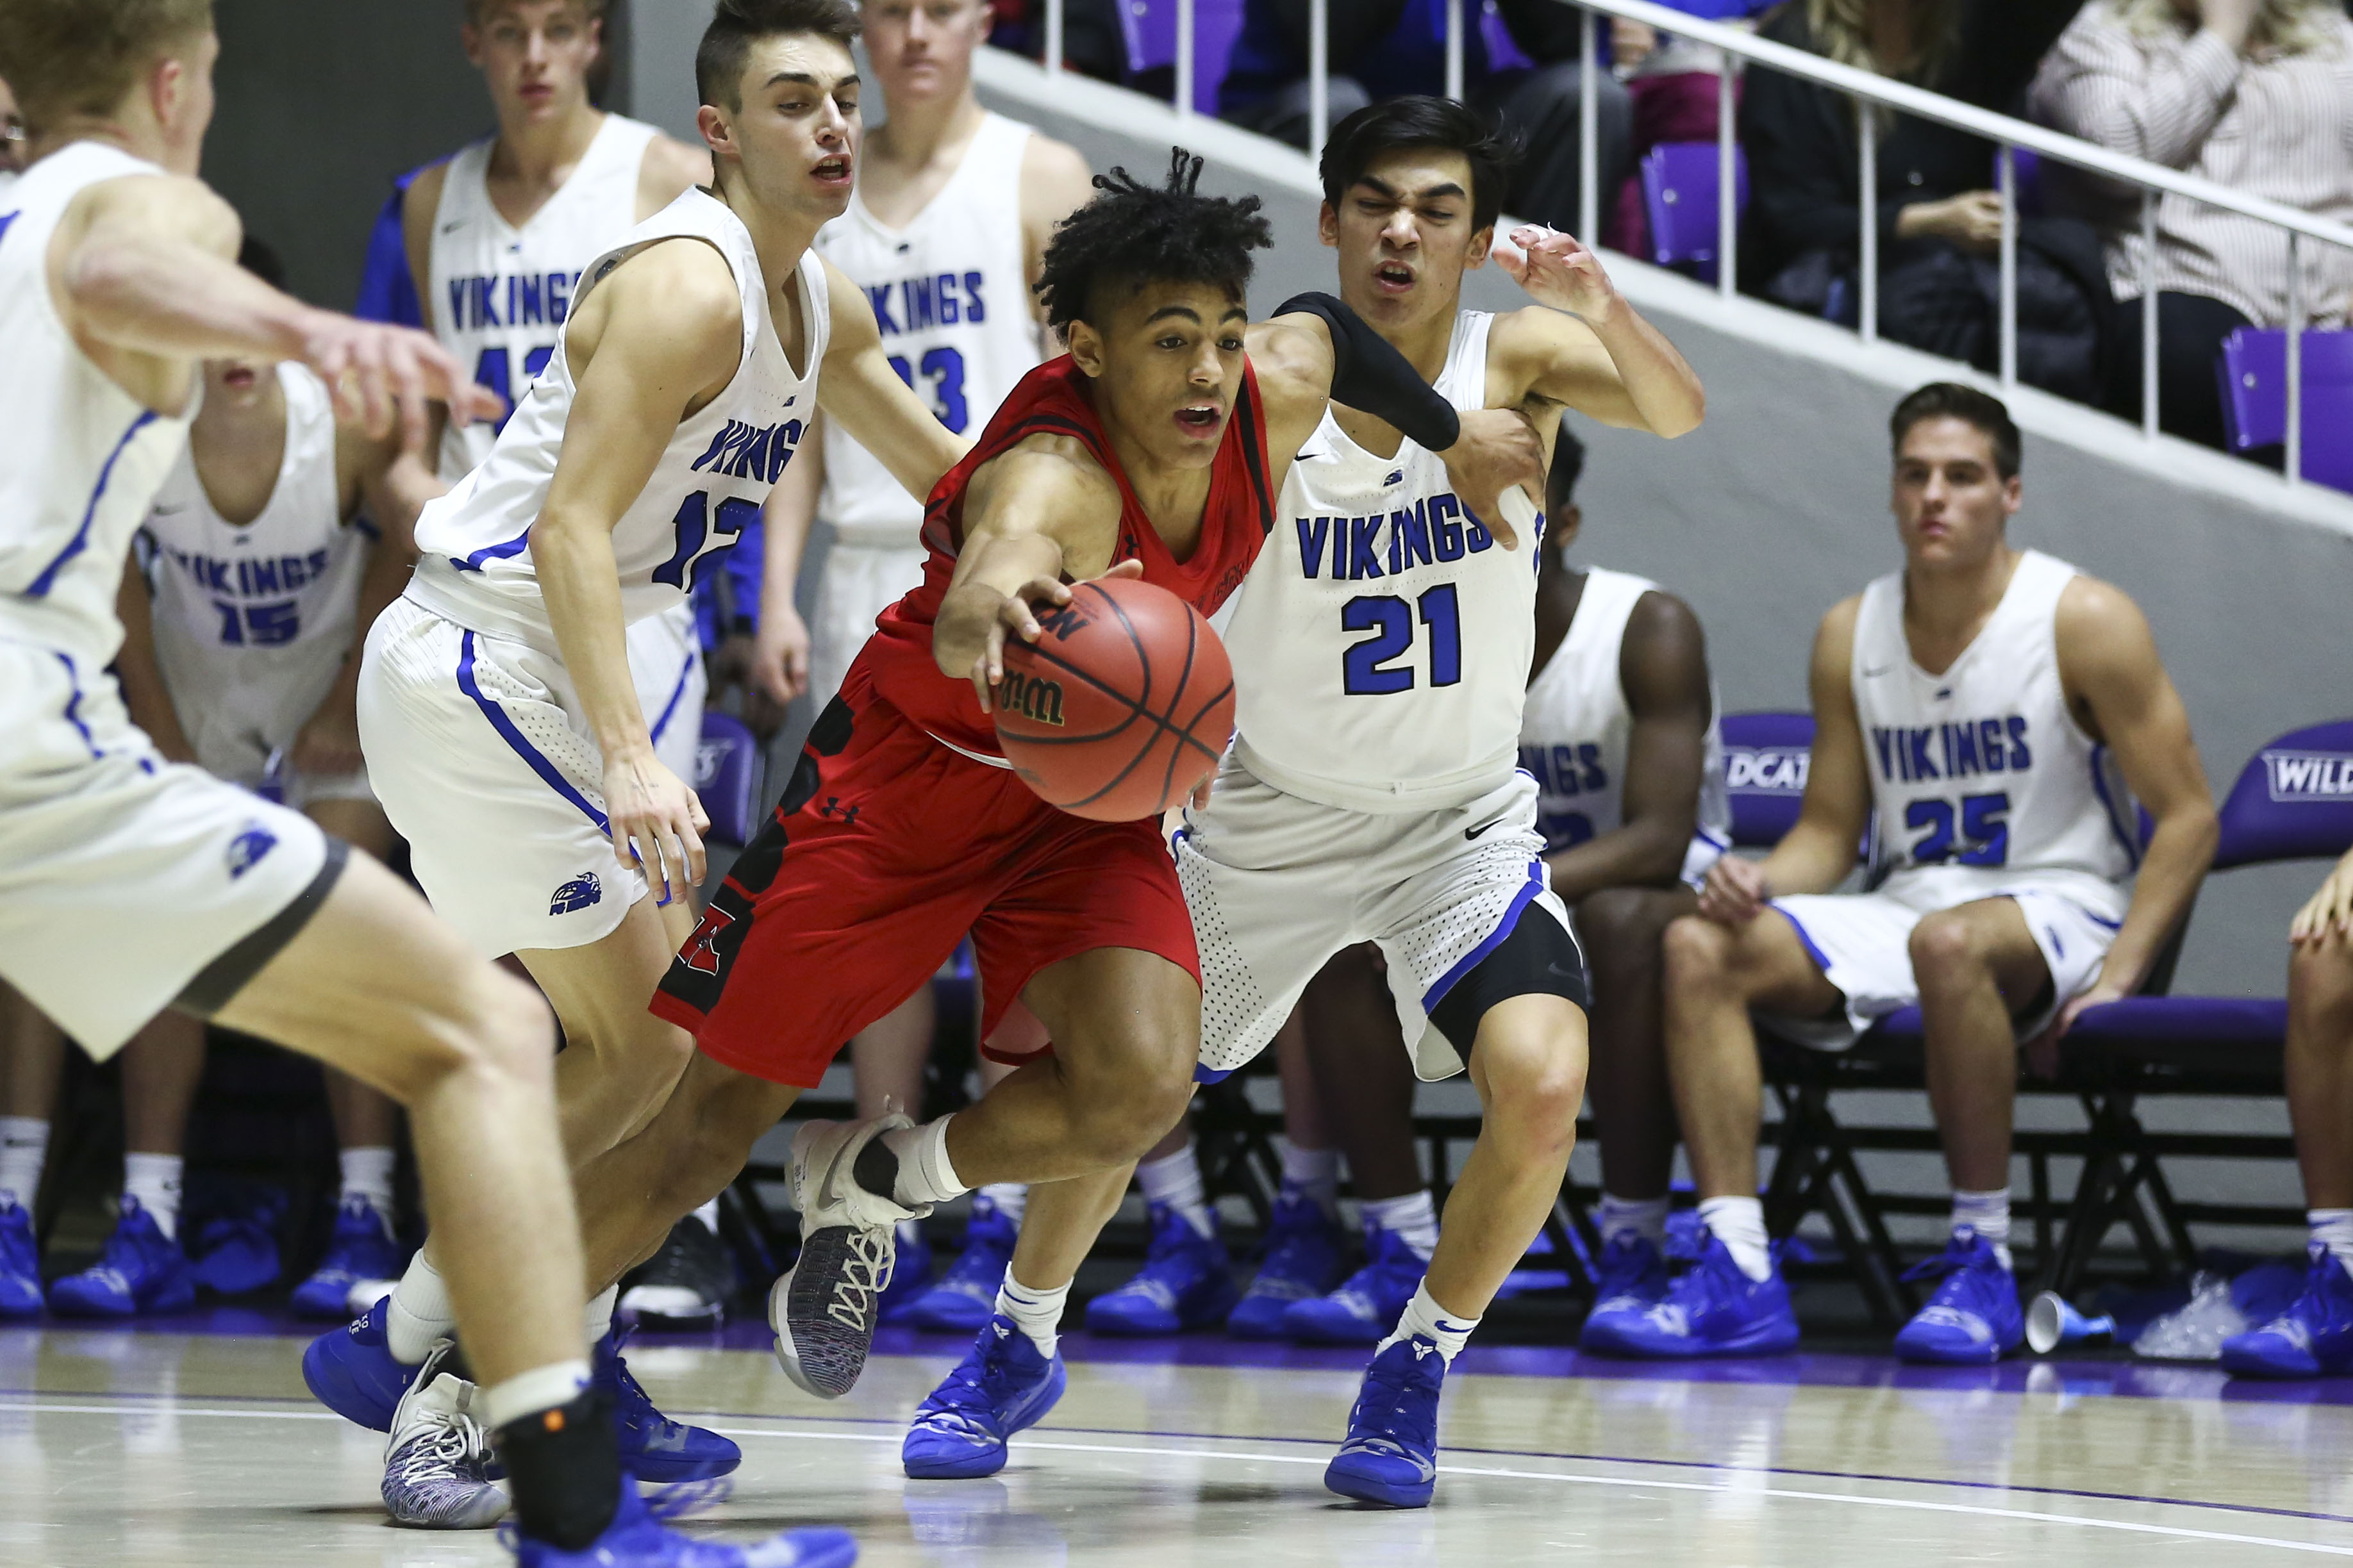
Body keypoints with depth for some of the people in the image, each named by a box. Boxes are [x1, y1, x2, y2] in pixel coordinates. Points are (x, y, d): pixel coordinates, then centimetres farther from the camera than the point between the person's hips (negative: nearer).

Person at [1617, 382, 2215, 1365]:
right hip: (1901, 908, 5)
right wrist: (1760, 881, -11)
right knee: (1699, 948, -18)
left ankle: (1983, 1264, -28)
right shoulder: (1850, 637, 7)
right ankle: (1737, 1273, -26)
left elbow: (2187, 816, -8)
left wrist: (2117, 977, -18)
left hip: (2058, 908, -5)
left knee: (1950, 943, -40)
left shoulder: (2085, 623, -7)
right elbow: (1829, 832, 13)